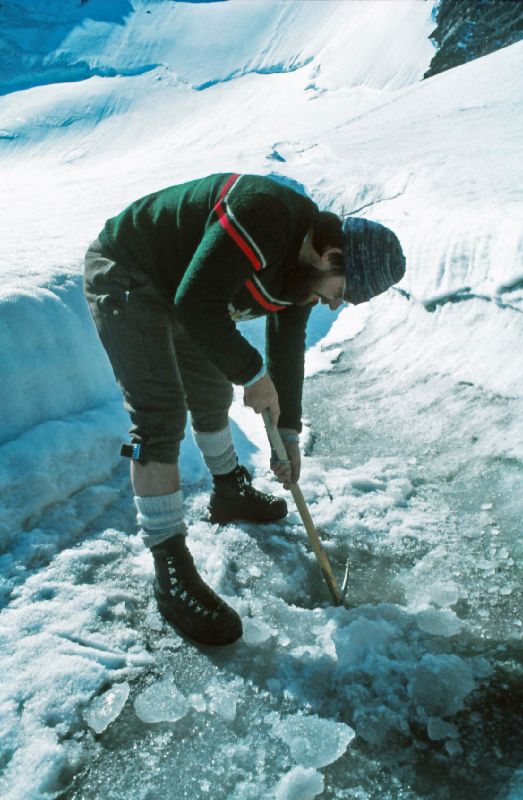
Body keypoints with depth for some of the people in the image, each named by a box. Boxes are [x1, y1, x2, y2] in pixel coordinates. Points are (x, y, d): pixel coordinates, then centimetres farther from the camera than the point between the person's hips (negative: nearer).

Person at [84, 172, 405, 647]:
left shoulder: (302, 265, -2)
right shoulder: (263, 215, -31)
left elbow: (287, 349, 7)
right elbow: (197, 304, -33)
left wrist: (288, 434, 11)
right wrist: (252, 375, -23)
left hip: (174, 289, 9)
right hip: (124, 275, -9)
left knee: (213, 393, 18)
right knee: (161, 418, -16)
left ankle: (230, 492, 43)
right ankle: (172, 574, -8)